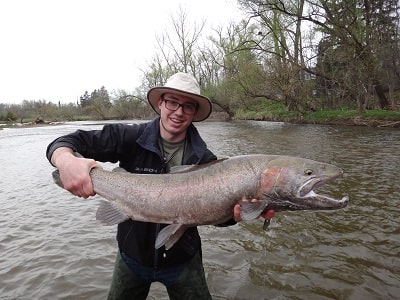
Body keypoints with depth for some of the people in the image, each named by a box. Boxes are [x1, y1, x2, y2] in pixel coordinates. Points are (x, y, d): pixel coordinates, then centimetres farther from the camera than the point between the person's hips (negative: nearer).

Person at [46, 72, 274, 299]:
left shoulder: (204, 159, -12)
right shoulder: (130, 138, -15)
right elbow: (67, 143, -14)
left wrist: (238, 213, -36)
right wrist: (67, 160, -38)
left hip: (182, 260, 0)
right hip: (132, 256, 1)